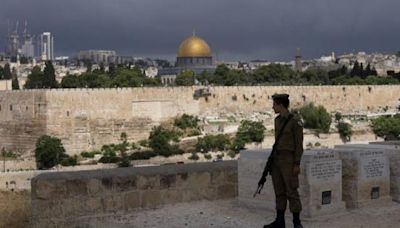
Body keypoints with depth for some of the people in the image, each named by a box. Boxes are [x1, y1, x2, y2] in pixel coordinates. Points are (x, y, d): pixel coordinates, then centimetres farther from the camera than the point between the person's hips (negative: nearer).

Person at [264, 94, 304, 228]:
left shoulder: (296, 121, -13)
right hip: (277, 159, 8)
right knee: (279, 191, 9)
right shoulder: (278, 120, 11)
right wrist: (273, 159, 16)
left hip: (289, 160, -8)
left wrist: (297, 164, -16)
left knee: (291, 191, -6)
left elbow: (299, 144, -13)